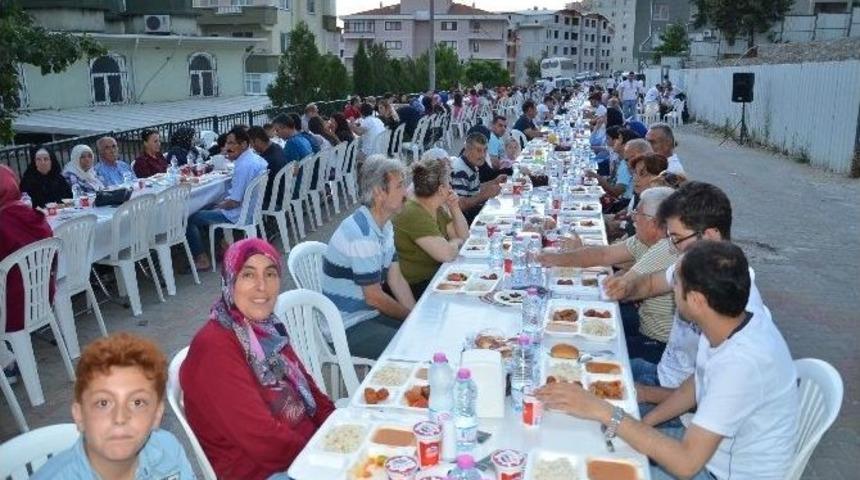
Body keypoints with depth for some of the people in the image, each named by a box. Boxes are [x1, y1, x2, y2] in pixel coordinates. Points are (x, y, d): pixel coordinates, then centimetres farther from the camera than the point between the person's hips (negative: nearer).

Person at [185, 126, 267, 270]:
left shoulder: (243, 166, -25)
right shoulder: (257, 158, 4)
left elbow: (234, 202, -24)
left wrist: (220, 205, -5)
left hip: (239, 215, -10)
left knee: (190, 219, -3)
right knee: (209, 207, 29)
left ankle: (201, 258, 4)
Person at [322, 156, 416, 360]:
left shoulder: (385, 225, 5)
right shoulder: (361, 235, -26)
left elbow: (396, 280, 5)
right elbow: (374, 297, -20)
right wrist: (412, 316, -6)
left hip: (373, 313, 9)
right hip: (349, 328, -9)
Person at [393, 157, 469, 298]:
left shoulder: (437, 209, 8)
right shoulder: (414, 214, -24)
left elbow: (464, 236, 12)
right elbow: (447, 254, -29)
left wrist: (454, 208, -1)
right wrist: (455, 242, -6)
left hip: (435, 276, 9)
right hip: (415, 287, -9)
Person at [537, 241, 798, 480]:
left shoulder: (742, 363, -35)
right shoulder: (729, 324, -9)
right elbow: (698, 383, 10)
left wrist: (603, 411, -31)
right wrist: (645, 422, -1)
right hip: (711, 445, 7)